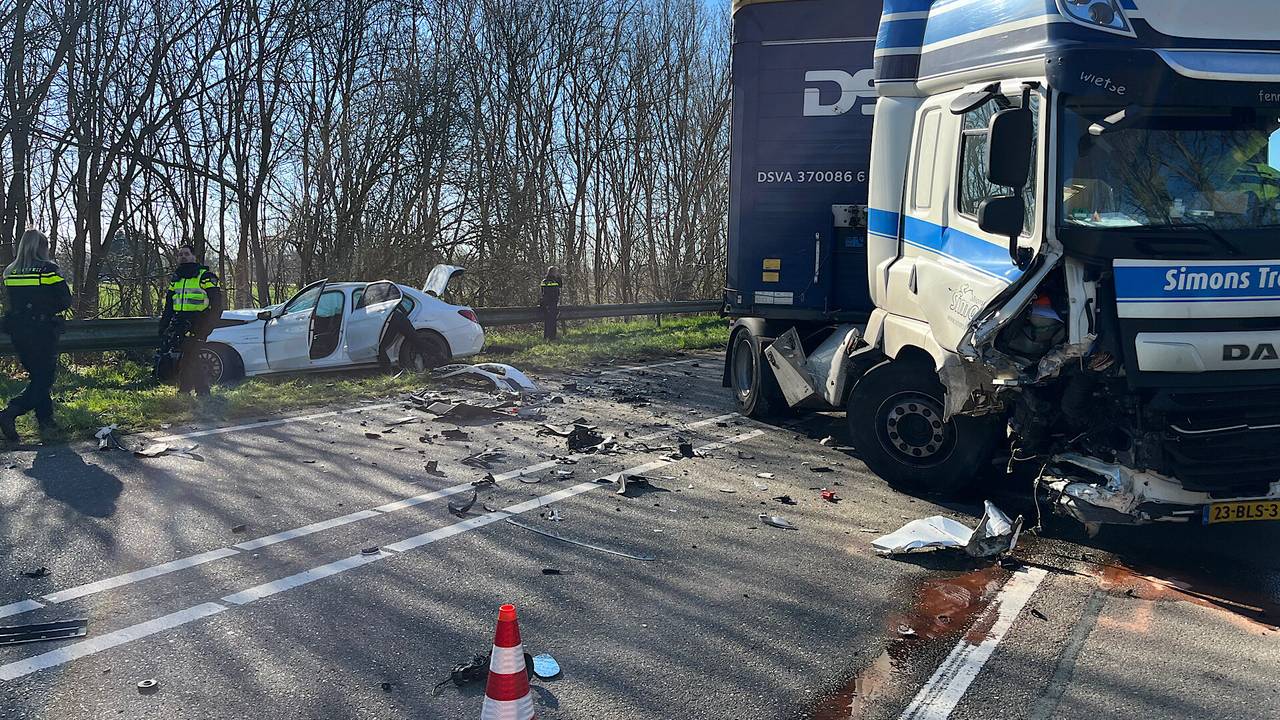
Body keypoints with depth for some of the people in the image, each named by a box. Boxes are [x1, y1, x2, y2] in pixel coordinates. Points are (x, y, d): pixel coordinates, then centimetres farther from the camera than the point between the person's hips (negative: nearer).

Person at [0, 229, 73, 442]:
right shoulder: (48, 269, -11)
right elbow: (66, 301, -9)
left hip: (18, 332, 6)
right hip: (43, 332, -6)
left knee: (37, 376, 18)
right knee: (44, 379, 0)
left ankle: (46, 421, 21)